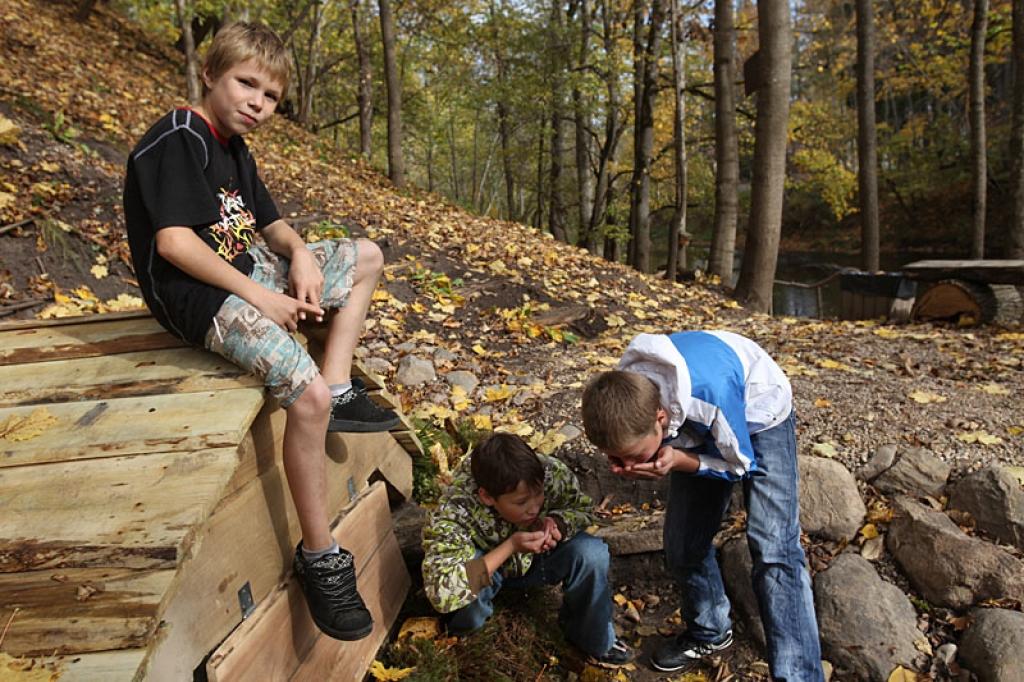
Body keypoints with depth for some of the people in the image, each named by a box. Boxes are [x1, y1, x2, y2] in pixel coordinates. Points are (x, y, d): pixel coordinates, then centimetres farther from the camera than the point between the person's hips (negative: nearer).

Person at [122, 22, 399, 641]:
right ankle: (321, 557, -14)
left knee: (366, 258, 15)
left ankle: (340, 388, 3)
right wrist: (258, 297, -22)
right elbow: (173, 241, -23)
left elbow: (270, 224, 18)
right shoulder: (178, 140, -13)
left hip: (248, 272, 10)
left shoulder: (234, 149, 16)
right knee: (308, 395, -30)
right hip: (199, 295, -10)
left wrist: (299, 254, -5)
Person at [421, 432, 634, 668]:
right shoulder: (454, 513, -38)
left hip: (535, 558, 3)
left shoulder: (551, 472, -30)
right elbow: (440, 591, -46)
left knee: (592, 552, -24)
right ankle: (467, 615, 2)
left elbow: (582, 508, -10)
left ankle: (593, 638, 2)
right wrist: (510, 546, -46)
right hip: (485, 566, -2)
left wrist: (555, 523, -33)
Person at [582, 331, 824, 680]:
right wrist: (624, 463, -30)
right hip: (701, 428, 5)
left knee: (773, 549, -19)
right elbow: (629, 452, -6)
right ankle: (709, 631, 28)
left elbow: (742, 465, -24)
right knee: (681, 542, 2)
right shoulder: (625, 397, -28)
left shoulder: (711, 393, -44)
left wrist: (679, 462, -39)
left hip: (761, 415, -5)